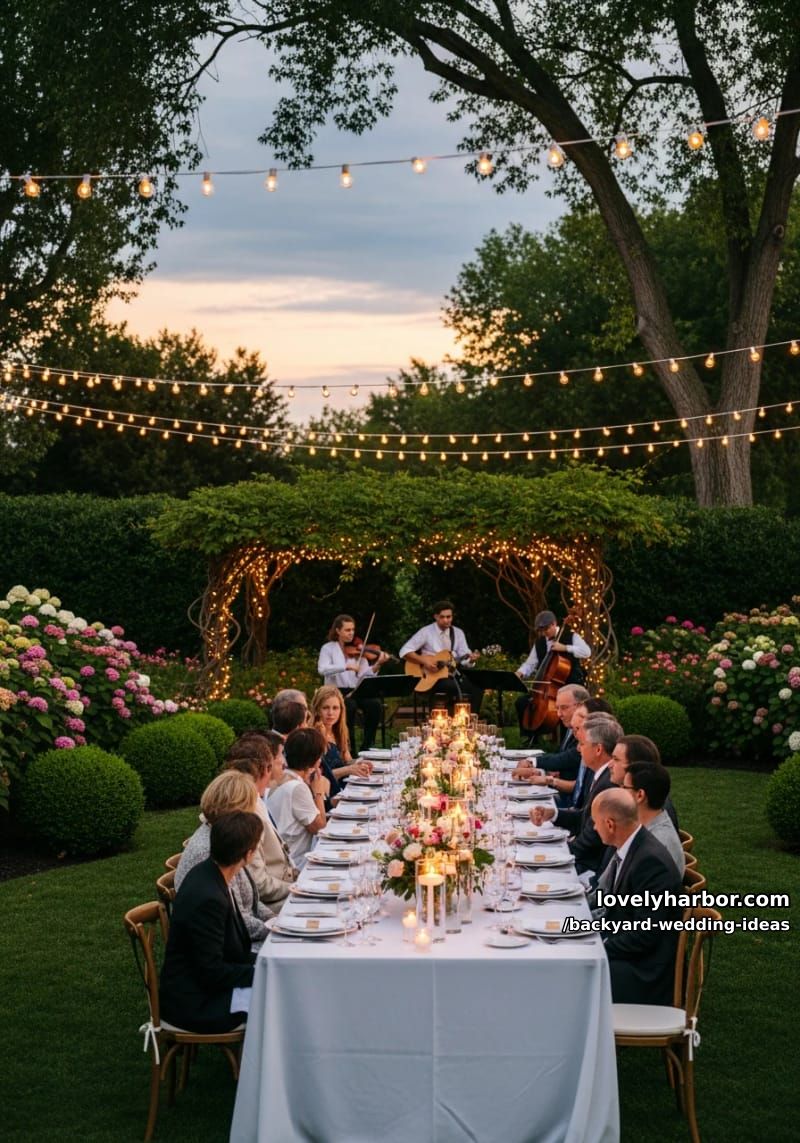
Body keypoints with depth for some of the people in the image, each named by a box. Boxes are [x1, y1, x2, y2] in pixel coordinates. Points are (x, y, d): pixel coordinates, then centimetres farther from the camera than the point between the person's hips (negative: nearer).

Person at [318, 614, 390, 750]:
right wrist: (346, 666, -28)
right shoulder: (328, 648, 1)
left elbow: (364, 675, -2)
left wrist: (378, 664, -21)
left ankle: (367, 745, -12)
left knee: (375, 703, -25)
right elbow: (322, 669, -18)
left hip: (355, 691, 4)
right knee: (350, 705, -35)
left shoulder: (357, 651, 10)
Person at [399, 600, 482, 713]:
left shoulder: (458, 633, 10)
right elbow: (404, 651, -9)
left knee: (477, 687, -21)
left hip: (452, 675, 5)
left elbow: (464, 658, 3)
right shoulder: (426, 632, -4)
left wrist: (471, 658, -20)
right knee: (455, 687, -34)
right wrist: (424, 661, -20)